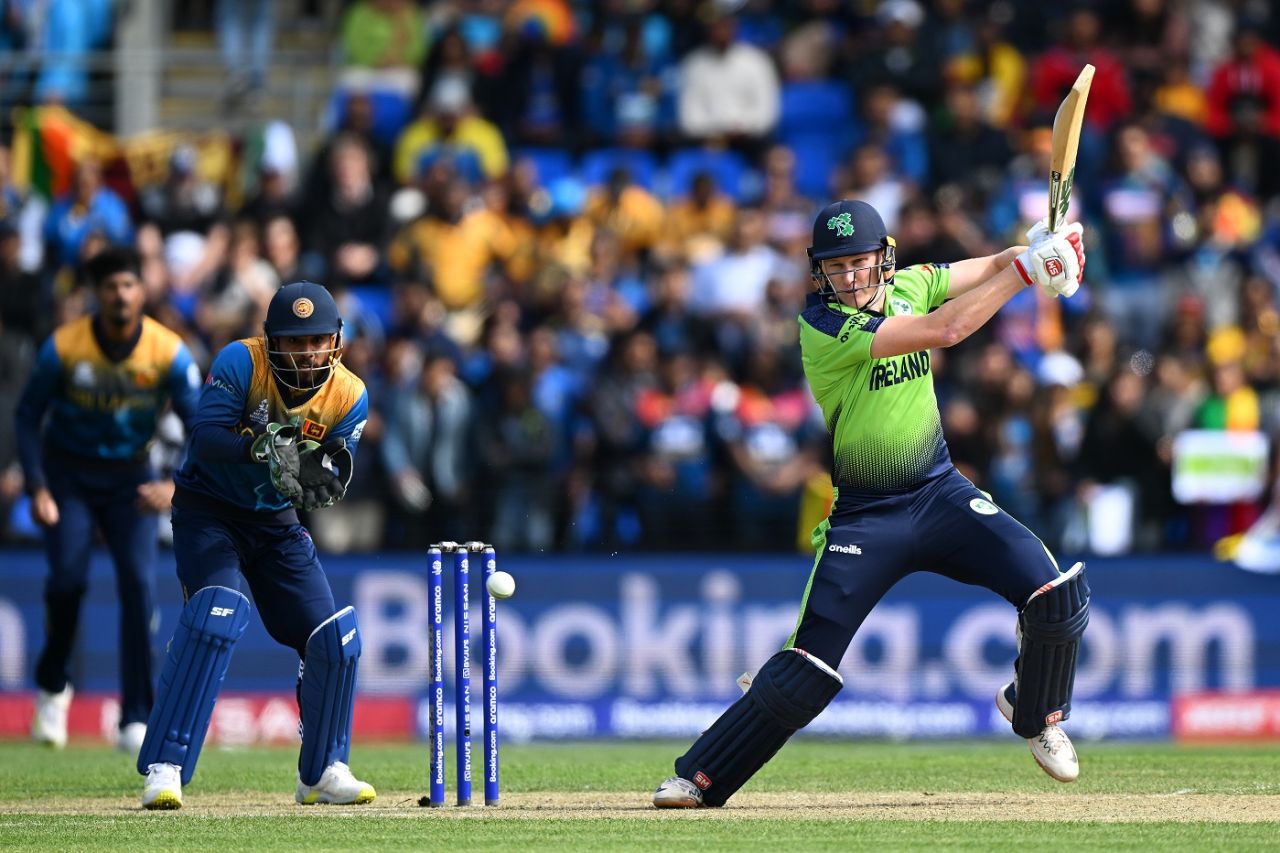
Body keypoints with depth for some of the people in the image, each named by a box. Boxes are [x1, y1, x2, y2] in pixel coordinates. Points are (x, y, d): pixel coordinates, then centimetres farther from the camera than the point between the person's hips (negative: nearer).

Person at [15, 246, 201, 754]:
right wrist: (37, 489, -18)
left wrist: (178, 487, -32)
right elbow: (28, 417, -7)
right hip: (68, 473, -1)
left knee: (139, 584, -14)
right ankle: (52, 686, 12)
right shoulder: (63, 348, -17)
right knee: (68, 576, -16)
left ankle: (135, 721, -10)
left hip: (130, 478, 1)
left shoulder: (169, 353, -17)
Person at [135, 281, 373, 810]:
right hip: (208, 510, -5)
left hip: (277, 522, 5)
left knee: (334, 637, -2)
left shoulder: (349, 396, -9)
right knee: (219, 612, -29)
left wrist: (322, 476, -36)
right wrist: (260, 449, -45)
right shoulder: (241, 362, -20)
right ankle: (163, 769, -30)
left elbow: (333, 480, -13)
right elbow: (204, 438, -28)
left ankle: (323, 773, 20)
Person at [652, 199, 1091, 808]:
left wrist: (1043, 247, -22)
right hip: (862, 516, -5)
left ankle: (1034, 710, 15)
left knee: (1057, 595, -13)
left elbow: (992, 268, 1)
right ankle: (698, 778, 3)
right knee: (805, 672, -11)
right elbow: (944, 329, -26)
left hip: (940, 493, 5)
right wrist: (1026, 268, -23)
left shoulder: (908, 286, 1)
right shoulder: (822, 325, -19)